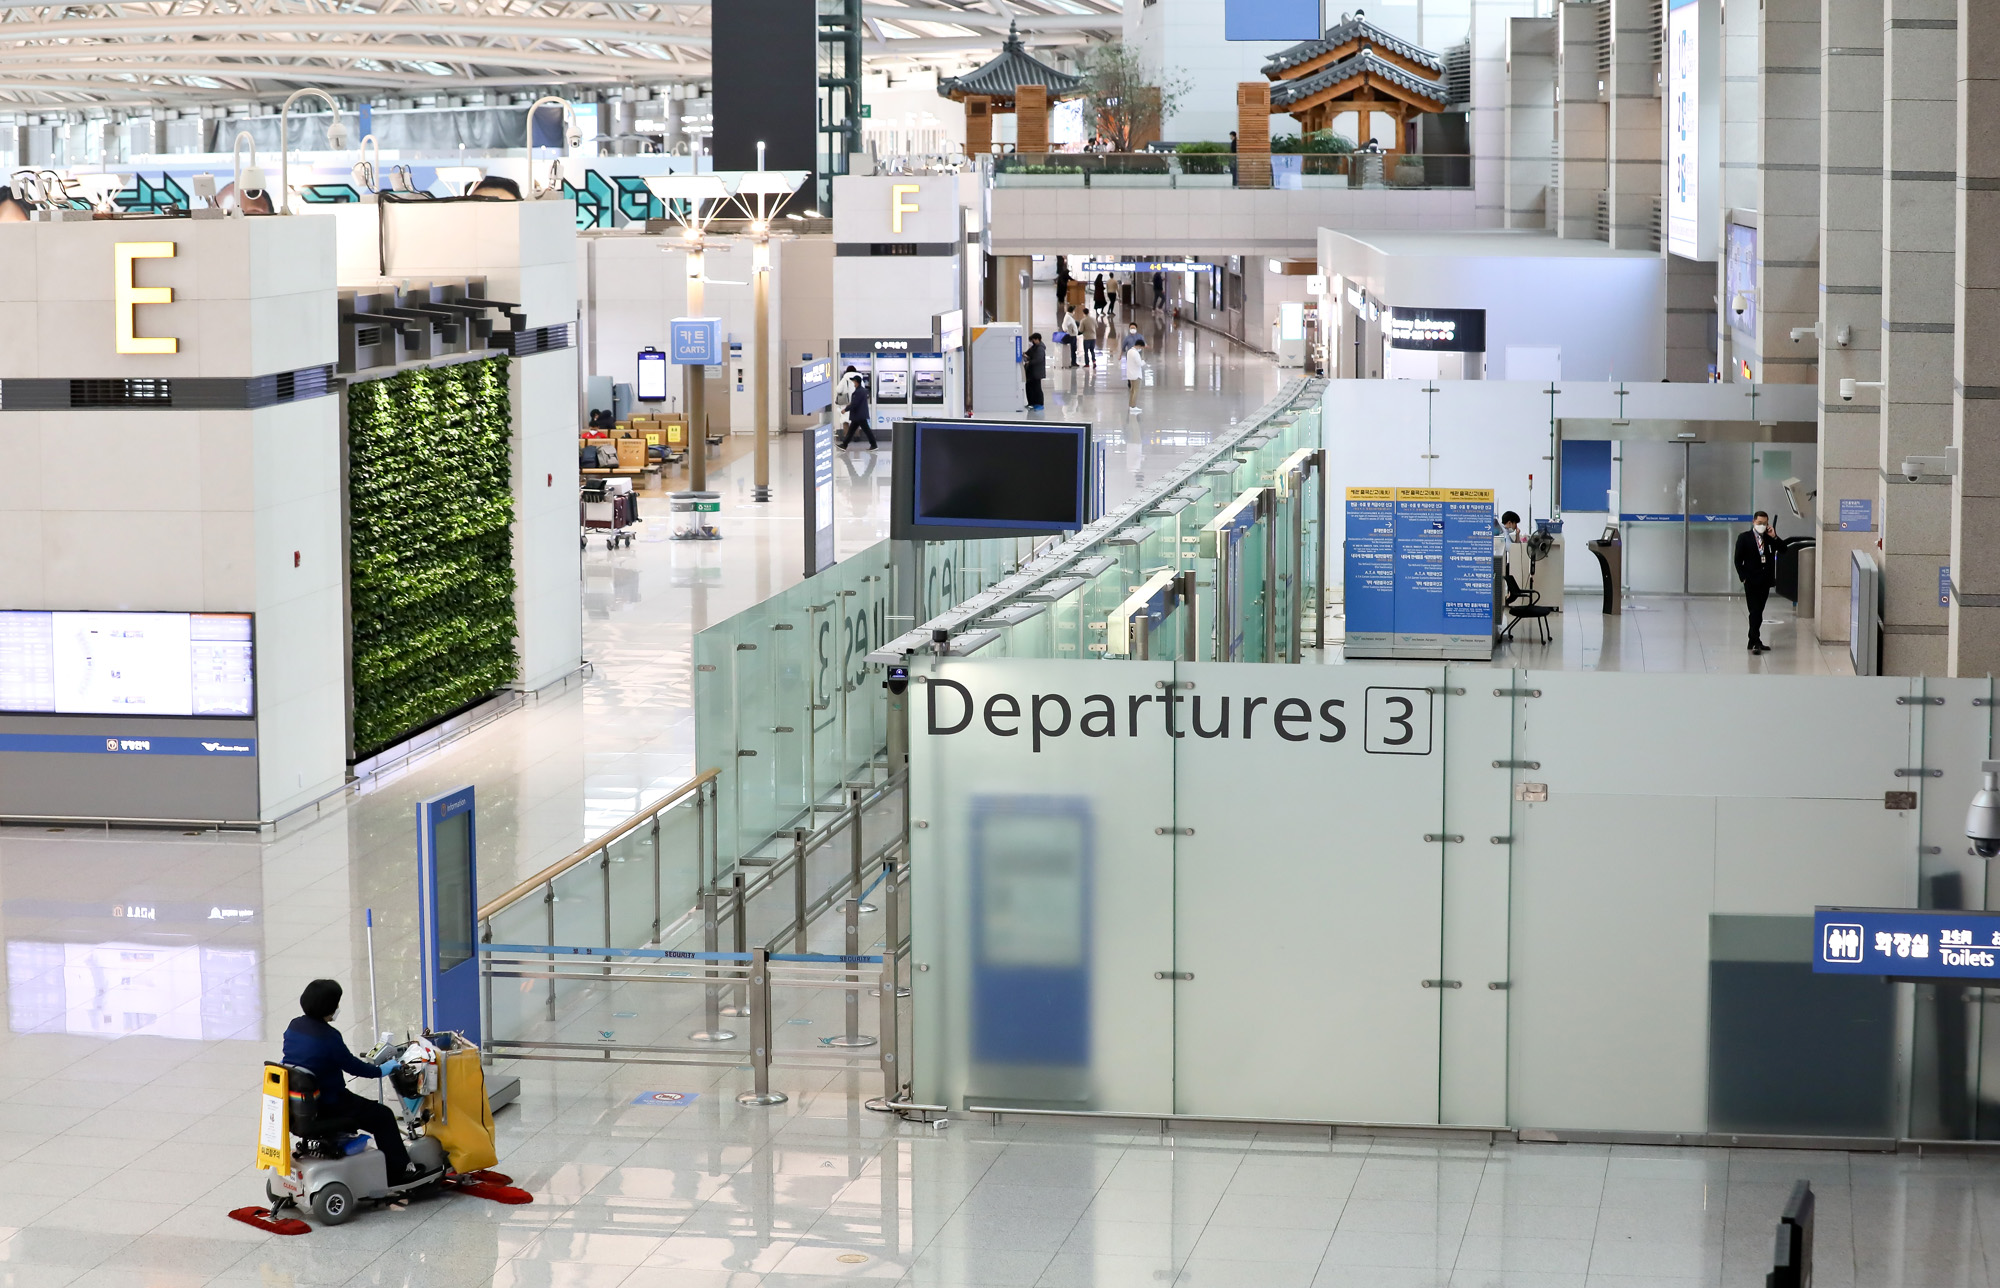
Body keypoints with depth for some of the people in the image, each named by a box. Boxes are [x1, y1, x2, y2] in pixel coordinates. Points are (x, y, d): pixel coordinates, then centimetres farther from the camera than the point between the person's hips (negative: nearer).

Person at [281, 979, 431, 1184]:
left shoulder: (294, 1026, 1)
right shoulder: (328, 1036, -24)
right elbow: (352, 1067, -14)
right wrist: (381, 1071, 3)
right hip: (327, 1105, -9)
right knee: (382, 1116, 6)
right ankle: (399, 1171, 12)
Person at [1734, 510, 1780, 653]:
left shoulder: (1769, 538, 10)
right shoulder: (1744, 538, -1)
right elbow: (1738, 560, -1)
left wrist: (1774, 537, -11)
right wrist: (1744, 577, -9)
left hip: (1765, 581, 5)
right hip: (1751, 581, -5)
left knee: (1758, 612, 11)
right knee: (1755, 612, -11)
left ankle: (1754, 641, 18)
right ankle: (1756, 642, -15)